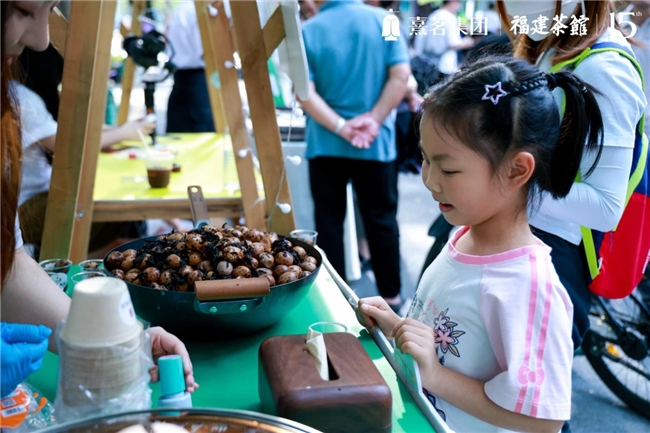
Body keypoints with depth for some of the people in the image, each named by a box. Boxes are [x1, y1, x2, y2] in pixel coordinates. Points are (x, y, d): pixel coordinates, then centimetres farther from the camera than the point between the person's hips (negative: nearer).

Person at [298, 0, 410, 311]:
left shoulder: (308, 31, -4)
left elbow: (305, 92, -11)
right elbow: (400, 75, -9)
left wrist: (340, 127, -13)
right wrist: (374, 120, -10)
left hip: (324, 144, 0)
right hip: (377, 143, 1)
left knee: (329, 221, 10)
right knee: (381, 219, 12)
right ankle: (391, 294, 21)